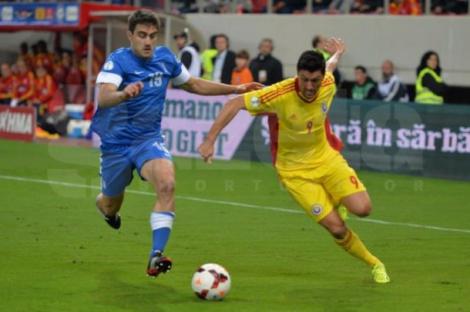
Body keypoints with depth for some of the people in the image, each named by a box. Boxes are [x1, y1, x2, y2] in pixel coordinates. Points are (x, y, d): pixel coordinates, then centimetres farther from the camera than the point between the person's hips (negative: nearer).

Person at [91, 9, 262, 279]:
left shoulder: (165, 58, -1)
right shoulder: (117, 61, -17)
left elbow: (194, 85, 18)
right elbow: (103, 97, -35)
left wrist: (235, 89, 14)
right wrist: (124, 94, -57)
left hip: (149, 140, 2)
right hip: (116, 142, -2)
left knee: (167, 184, -28)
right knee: (111, 207, 15)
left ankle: (156, 256, -32)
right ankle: (104, 205, 56)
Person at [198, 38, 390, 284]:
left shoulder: (328, 85, -15)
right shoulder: (280, 94, -29)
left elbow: (329, 67, 11)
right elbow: (234, 104, -25)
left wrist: (337, 56, 35)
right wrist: (210, 141, -30)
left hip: (326, 156, 3)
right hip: (295, 169, -3)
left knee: (362, 208, -15)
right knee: (336, 228, -12)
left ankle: (338, 201, 22)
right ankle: (375, 265, 12)